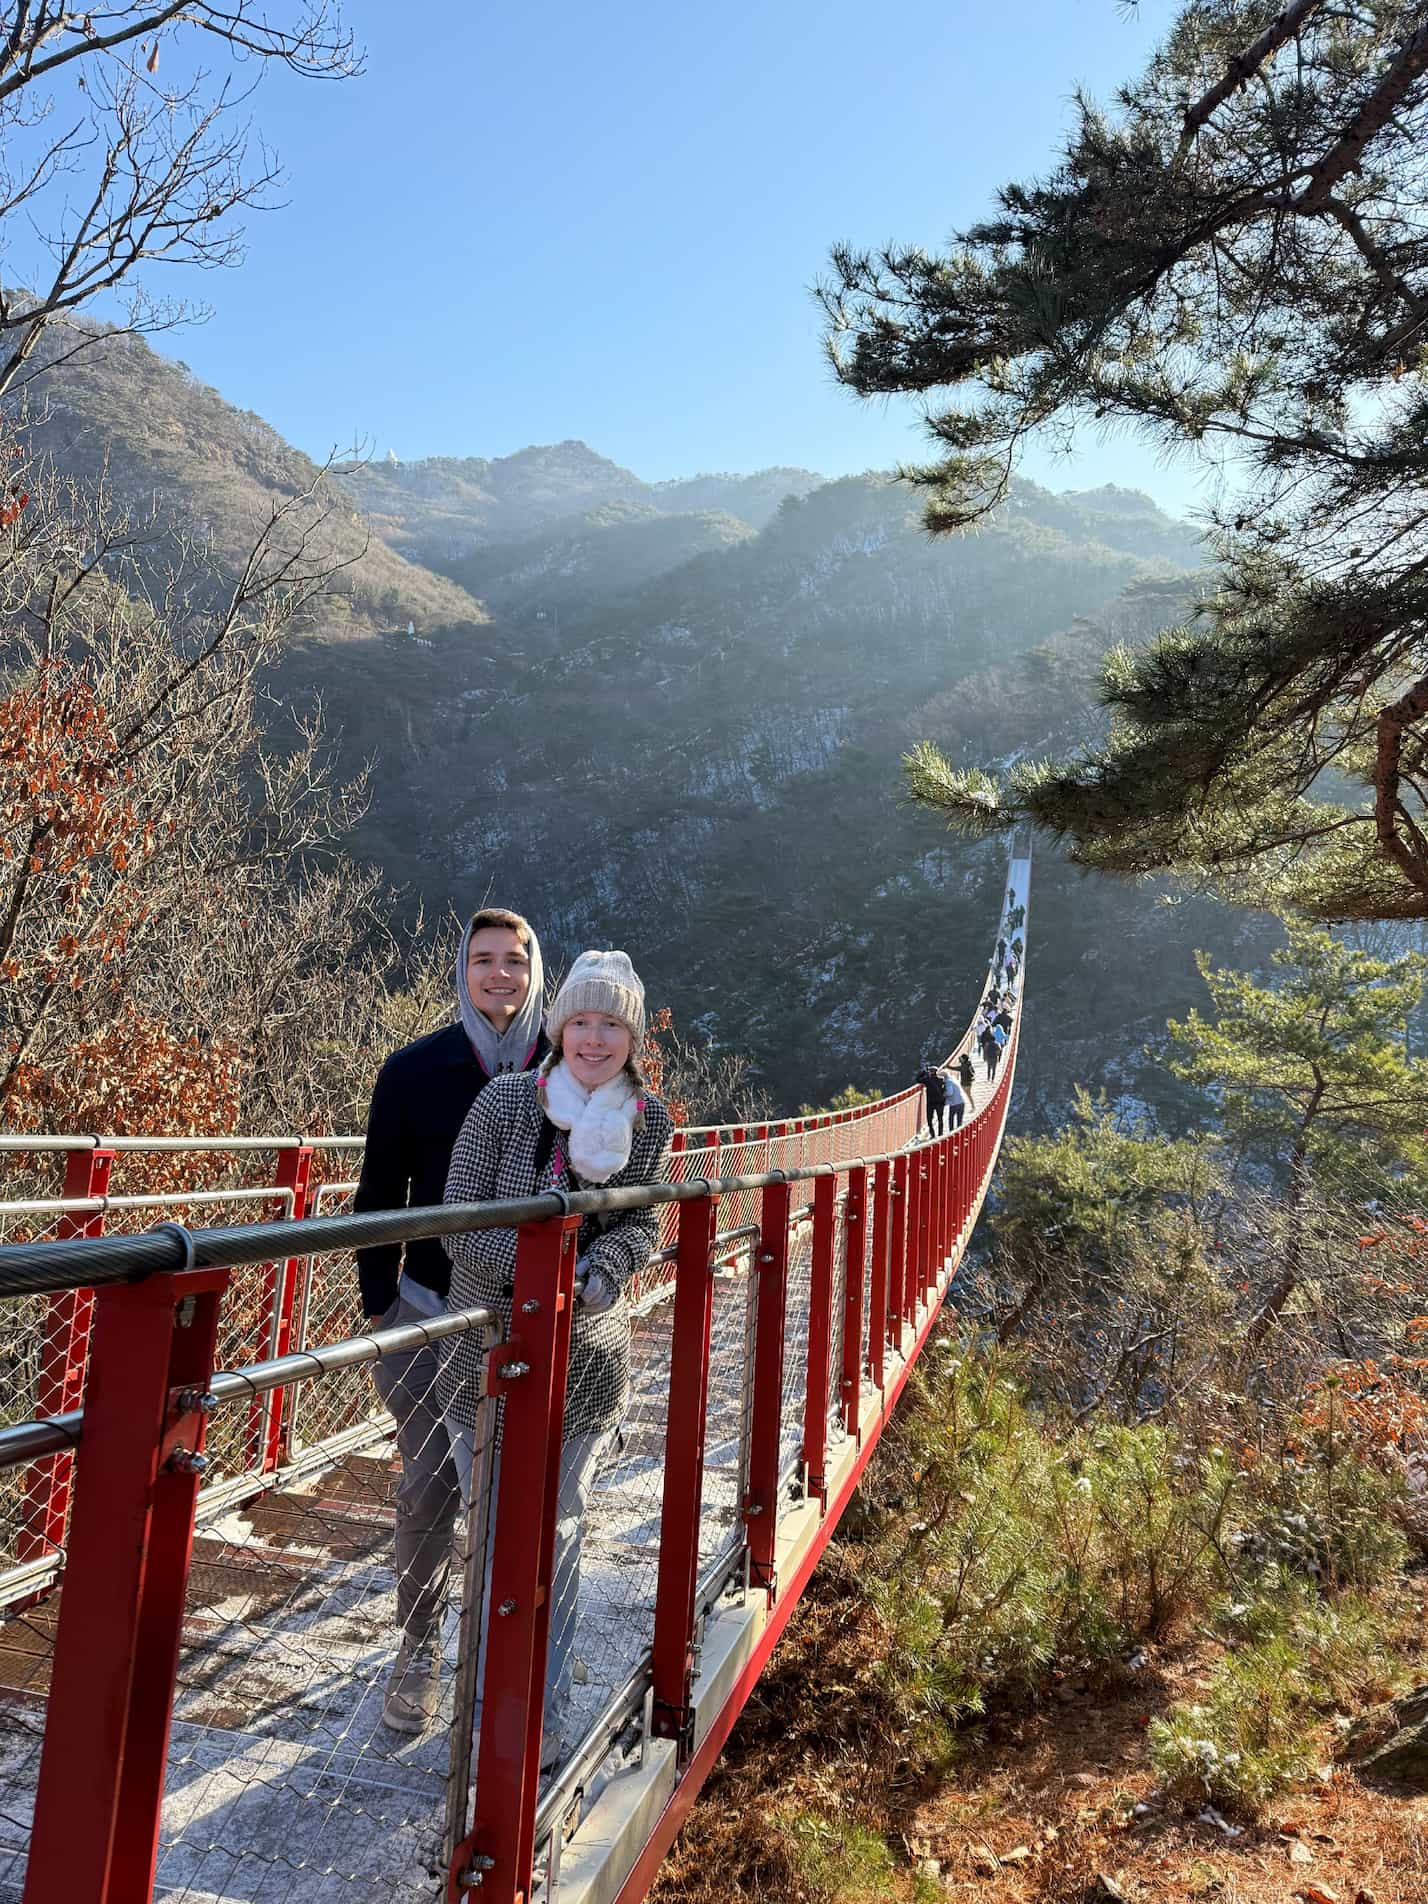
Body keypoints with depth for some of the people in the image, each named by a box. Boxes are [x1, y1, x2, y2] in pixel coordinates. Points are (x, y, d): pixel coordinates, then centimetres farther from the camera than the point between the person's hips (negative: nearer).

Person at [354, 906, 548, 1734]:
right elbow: (380, 1194, 1)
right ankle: (420, 1649, 24)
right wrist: (379, 1304, -1)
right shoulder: (415, 1070, -4)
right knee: (429, 1488, 3)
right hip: (434, 1312, 0)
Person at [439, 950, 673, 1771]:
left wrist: (596, 1273, -20)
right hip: (491, 1349, -1)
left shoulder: (651, 1121, -2)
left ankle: (545, 1715, 32)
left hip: (588, 1357, 1)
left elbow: (643, 1226, 0)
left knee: (558, 1536, 13)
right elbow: (459, 1222, -10)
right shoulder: (506, 1101, -9)